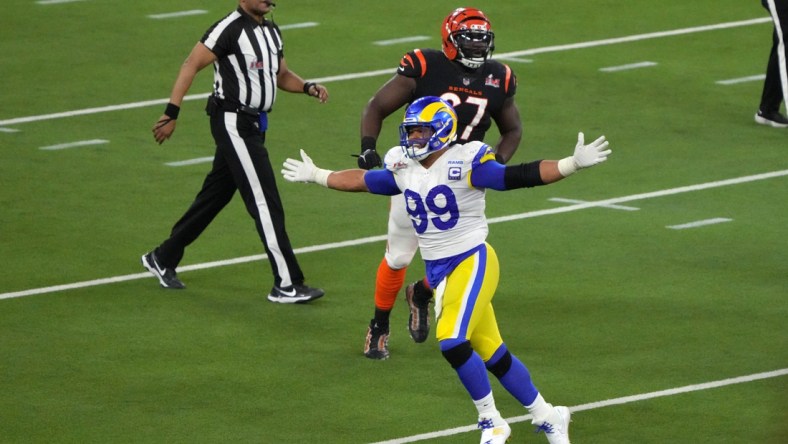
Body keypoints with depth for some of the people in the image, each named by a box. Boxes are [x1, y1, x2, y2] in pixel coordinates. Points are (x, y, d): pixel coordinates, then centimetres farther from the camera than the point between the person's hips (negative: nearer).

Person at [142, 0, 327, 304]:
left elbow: (281, 76, 23)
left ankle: (163, 259, 29)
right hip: (233, 124, -9)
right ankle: (286, 285, -6)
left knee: (215, 196, 16)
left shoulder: (271, 32, 13)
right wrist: (171, 114, -20)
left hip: (253, 126, 9)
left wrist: (307, 87, 3)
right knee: (265, 202, -9)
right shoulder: (230, 29, -14)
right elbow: (191, 66, -15)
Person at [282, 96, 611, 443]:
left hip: (472, 262, -6)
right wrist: (316, 176, 33)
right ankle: (546, 416, 23)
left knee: (452, 340, -21)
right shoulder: (402, 168, 6)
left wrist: (574, 163, -30)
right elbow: (364, 181, 23)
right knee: (491, 353, 9)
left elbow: (519, 177, -20)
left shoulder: (465, 163, -15)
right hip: (438, 271, 6)